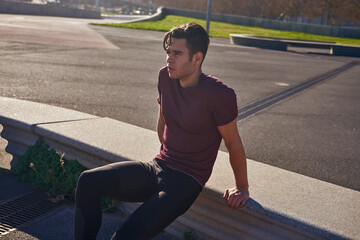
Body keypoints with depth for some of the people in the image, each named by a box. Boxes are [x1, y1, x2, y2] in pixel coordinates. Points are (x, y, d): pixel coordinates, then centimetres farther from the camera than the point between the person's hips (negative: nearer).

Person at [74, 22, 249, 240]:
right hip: (157, 168, 7)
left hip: (186, 181, -7)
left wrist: (242, 187, 3)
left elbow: (233, 143, -6)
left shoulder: (219, 95, -18)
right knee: (89, 181, -12)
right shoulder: (166, 77, 2)